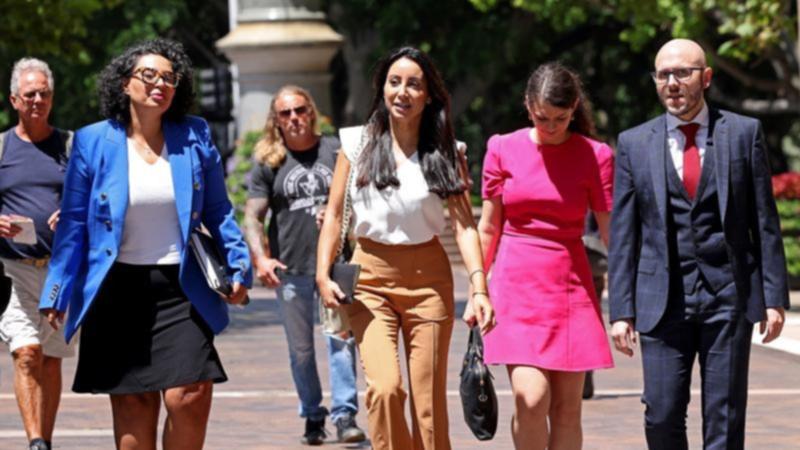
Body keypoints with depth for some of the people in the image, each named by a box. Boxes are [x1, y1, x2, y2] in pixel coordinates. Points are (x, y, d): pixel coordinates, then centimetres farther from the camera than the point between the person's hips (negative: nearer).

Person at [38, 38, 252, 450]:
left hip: (180, 289, 1)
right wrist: (57, 292, 1)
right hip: (119, 289, -1)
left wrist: (238, 266, 0)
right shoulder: (93, 142, 0)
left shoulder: (194, 138, 5)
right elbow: (73, 224, 3)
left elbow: (218, 212, 11)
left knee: (189, 396, -13)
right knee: (133, 403, 2)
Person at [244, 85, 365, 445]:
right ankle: (312, 416, 19)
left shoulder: (336, 151, 6)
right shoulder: (268, 162, 5)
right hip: (291, 269, 1)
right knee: (301, 348, 7)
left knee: (341, 340, -11)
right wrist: (260, 259, -16)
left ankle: (345, 415, -10)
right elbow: (252, 217, 1)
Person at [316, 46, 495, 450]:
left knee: (429, 400, -1)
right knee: (385, 387, -19)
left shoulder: (445, 152, 2)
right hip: (370, 277, 0)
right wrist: (323, 274, -7)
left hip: (428, 277, 1)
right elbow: (334, 213, 5)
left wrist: (479, 287, -17)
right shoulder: (357, 144, 3)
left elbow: (464, 224, -5)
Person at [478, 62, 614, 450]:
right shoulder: (504, 149, 2)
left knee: (566, 410, 1)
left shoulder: (594, 156, -1)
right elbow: (488, 227, 9)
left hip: (570, 287, 1)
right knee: (530, 398, -17)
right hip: (517, 286, -1)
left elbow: (612, 233, -2)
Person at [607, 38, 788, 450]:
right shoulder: (634, 144, 6)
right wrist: (621, 310, 1)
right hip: (662, 301, 1)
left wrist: (774, 297, 0)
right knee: (662, 415, -3)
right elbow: (623, 234, 6)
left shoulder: (743, 133, 4)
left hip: (728, 295, -1)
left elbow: (765, 221, 4)